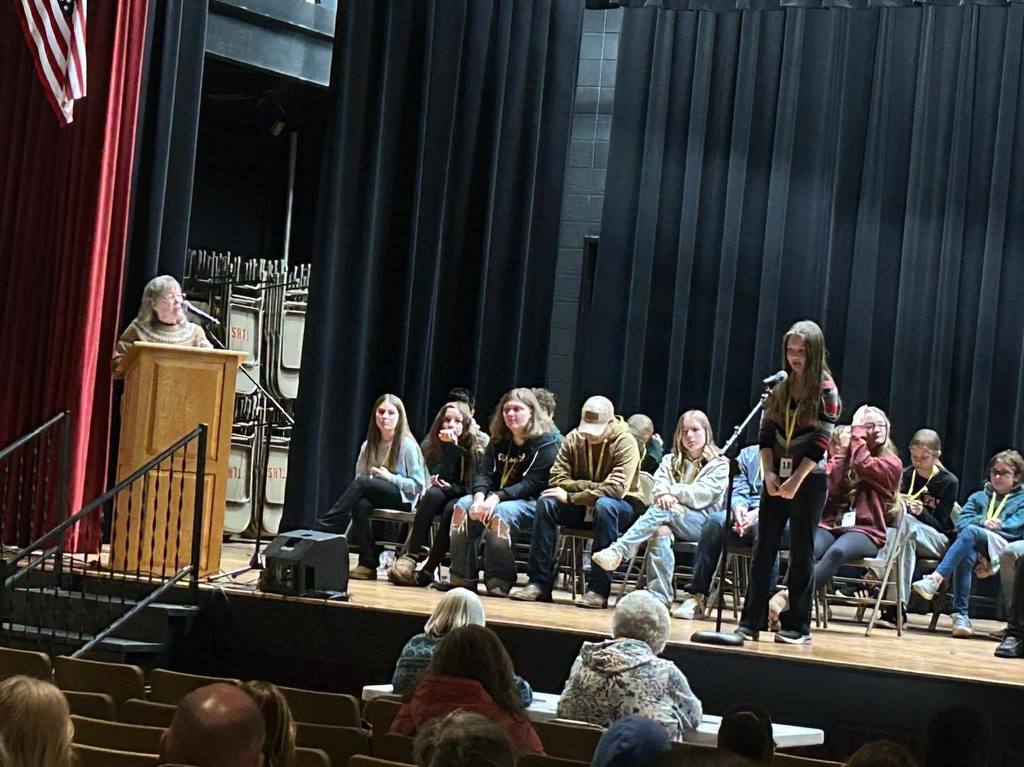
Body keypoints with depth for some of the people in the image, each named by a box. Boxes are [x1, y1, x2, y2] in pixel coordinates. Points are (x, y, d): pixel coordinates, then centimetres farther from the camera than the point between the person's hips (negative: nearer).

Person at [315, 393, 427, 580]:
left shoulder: (407, 446, -3)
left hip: (403, 499, -4)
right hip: (374, 496, 4)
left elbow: (418, 485, -5)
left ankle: (324, 528, -30)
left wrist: (389, 477, -15)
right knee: (361, 504, -34)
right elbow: (359, 475, 13)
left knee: (362, 482, -30)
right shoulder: (369, 445, 12)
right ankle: (368, 565, -33)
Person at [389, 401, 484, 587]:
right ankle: (412, 555, -38)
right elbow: (441, 478, -12)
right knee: (433, 493, -33)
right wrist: (449, 447, -24)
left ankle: (428, 569, -35)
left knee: (451, 509, -36)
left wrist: (452, 488, -24)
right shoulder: (431, 445, 0)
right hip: (440, 499, 2)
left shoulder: (477, 448, -7)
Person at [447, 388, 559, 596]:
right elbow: (484, 473, 3)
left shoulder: (545, 444, -6)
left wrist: (497, 498, -28)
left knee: (501, 513, -36)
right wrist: (480, 497, -21)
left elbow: (531, 484, -17)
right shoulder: (498, 441, 14)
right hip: (494, 497, 6)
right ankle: (462, 577, -20)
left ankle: (499, 582, -32)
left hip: (531, 502, -6)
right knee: (463, 506, -20)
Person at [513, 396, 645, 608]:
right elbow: (557, 479, -6)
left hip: (623, 506, -4)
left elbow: (615, 489, -26)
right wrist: (591, 486, -19)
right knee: (547, 502, -22)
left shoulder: (625, 443, -16)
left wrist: (570, 497, -26)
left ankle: (598, 590, -38)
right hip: (583, 506, 4)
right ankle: (539, 583, -23)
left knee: (605, 505, -39)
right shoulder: (574, 439, -2)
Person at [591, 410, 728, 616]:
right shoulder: (672, 460, 24)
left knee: (663, 510, -33)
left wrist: (672, 490, -15)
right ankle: (660, 597, -39)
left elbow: (703, 494, -6)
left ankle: (618, 552, -44)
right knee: (661, 531, -34)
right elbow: (659, 483, 6)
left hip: (703, 523, -3)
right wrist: (664, 493, -17)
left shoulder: (719, 464, 9)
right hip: (671, 519, 3)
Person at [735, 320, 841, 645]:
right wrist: (769, 473, -6)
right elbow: (765, 435, 6)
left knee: (801, 553, 1)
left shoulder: (826, 390, -7)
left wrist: (796, 480, -16)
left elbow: (820, 442, -11)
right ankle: (751, 621, 5)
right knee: (763, 549, 2)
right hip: (776, 477, 4)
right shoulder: (778, 387, 7)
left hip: (809, 479, -4)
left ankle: (798, 626, 7)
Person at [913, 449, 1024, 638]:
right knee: (966, 556, -37)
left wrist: (979, 527, -5)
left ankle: (936, 579, -45)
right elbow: (961, 522, 13)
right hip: (974, 548, 3)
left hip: (1002, 548, -2)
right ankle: (961, 615, -44)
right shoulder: (978, 497, 31)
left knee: (971, 531, -33)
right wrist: (983, 521, -8)